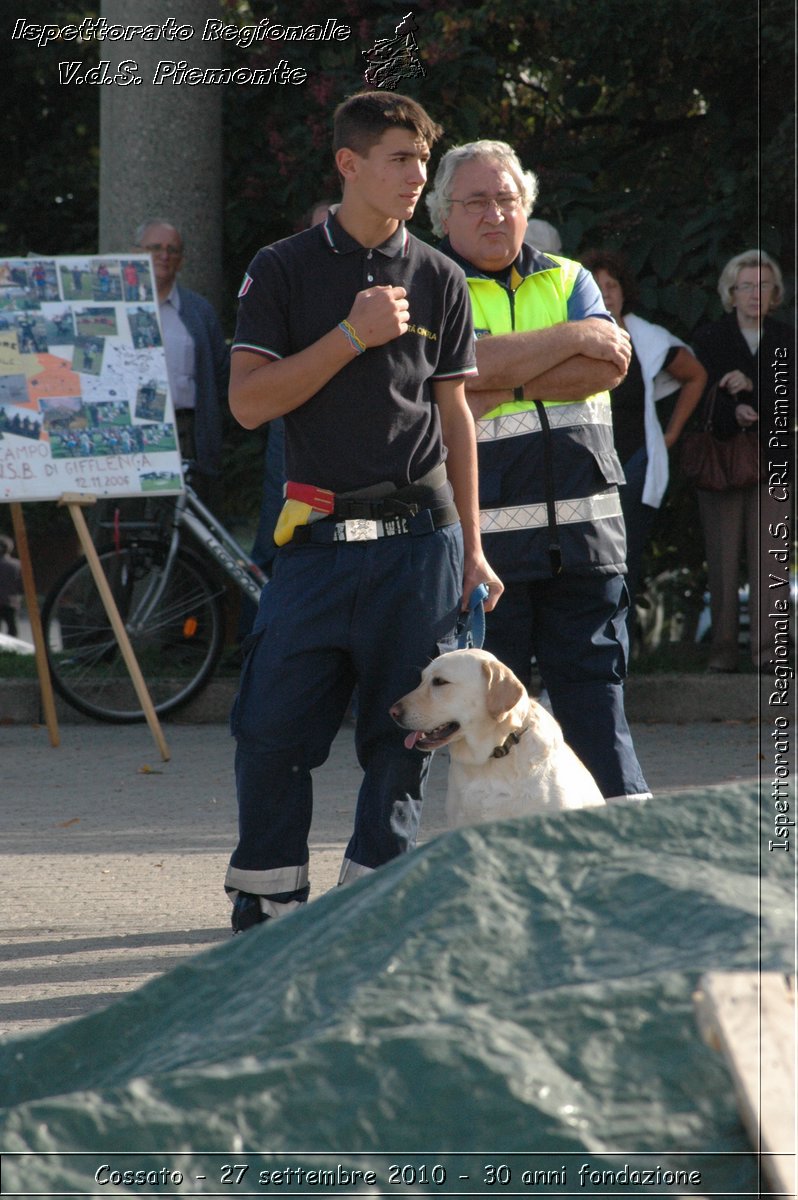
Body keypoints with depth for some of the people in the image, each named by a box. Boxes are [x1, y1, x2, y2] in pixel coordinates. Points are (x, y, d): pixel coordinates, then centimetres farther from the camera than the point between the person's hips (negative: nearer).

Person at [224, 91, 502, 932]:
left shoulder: (438, 279, 9)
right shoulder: (283, 270, 3)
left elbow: (454, 416, 13)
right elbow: (249, 402, -5)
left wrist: (471, 548, 10)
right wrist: (352, 336, -13)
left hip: (418, 537, 2)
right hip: (319, 536, -2)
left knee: (401, 733, 2)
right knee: (271, 727, -4)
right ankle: (267, 902, 10)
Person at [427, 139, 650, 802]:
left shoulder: (567, 278, 16)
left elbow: (609, 367, -2)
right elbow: (470, 365, -15)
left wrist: (504, 386, -9)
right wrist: (574, 337, -7)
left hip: (583, 529, 3)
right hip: (483, 535, -3)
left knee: (596, 694, 2)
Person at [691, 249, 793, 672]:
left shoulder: (784, 339, 10)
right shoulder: (710, 338, 6)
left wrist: (752, 387, -17)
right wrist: (733, 412, -24)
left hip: (772, 459, 1)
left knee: (768, 554, -7)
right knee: (722, 556, -2)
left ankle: (765, 645, -7)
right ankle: (723, 645, 2)